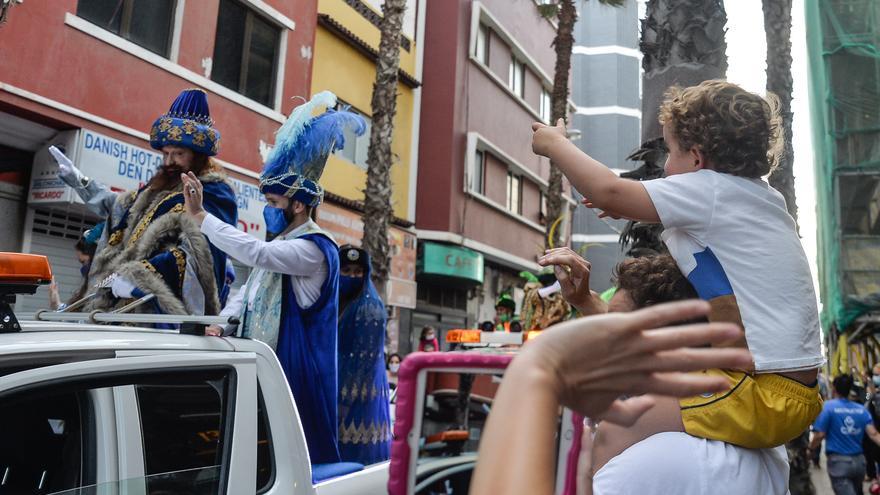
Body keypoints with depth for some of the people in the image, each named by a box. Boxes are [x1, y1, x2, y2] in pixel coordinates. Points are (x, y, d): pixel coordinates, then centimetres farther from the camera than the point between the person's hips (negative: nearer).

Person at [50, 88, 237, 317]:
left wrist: (139, 277, -29)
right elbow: (121, 206, 38)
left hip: (166, 304, -8)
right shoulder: (163, 185, 21)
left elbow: (196, 252, -22)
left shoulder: (213, 193, -8)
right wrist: (81, 182, 38)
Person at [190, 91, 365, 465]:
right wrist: (222, 324, 0)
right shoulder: (277, 245, 16)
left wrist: (199, 216, -22)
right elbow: (248, 291, 19)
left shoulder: (314, 249, -15)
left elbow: (254, 252, -29)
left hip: (293, 369, -9)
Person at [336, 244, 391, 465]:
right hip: (334, 386, 6)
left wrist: (344, 395, -15)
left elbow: (364, 356, -12)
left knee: (358, 453, -6)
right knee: (335, 446, 8)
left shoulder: (371, 307, -7)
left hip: (361, 390, -6)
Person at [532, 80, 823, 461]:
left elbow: (607, 191, -15)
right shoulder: (763, 196, 13)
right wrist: (637, 212, 23)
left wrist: (554, 143, 1)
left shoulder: (714, 188, -12)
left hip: (761, 398, -10)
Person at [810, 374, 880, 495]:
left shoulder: (828, 407, -8)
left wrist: (810, 449, 3)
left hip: (839, 461, -5)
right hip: (859, 461, 6)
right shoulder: (861, 409, 6)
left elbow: (820, 435, -12)